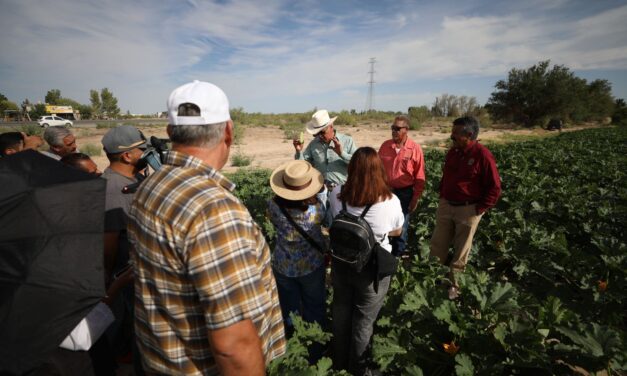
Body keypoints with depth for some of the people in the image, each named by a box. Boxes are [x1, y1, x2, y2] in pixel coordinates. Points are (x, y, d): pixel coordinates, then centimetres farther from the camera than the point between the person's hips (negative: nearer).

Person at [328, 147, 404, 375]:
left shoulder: (336, 194, -19)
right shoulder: (391, 202, -25)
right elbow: (397, 232, -5)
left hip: (341, 263, 3)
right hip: (372, 268, -2)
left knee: (340, 311, 26)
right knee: (364, 319, 21)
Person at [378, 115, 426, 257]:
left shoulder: (415, 149, -12)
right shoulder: (385, 146, -2)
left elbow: (419, 177, -8)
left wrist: (415, 198, -7)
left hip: (404, 193, -3)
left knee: (401, 226, 12)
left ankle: (397, 255, 34)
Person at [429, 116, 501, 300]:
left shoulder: (483, 155, -16)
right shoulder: (452, 152, 4)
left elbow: (494, 188, -13)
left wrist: (479, 209, -12)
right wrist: (441, 196, 11)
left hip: (468, 210, -5)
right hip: (446, 206, 6)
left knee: (461, 251, 10)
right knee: (437, 246, 12)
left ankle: (453, 284, 26)